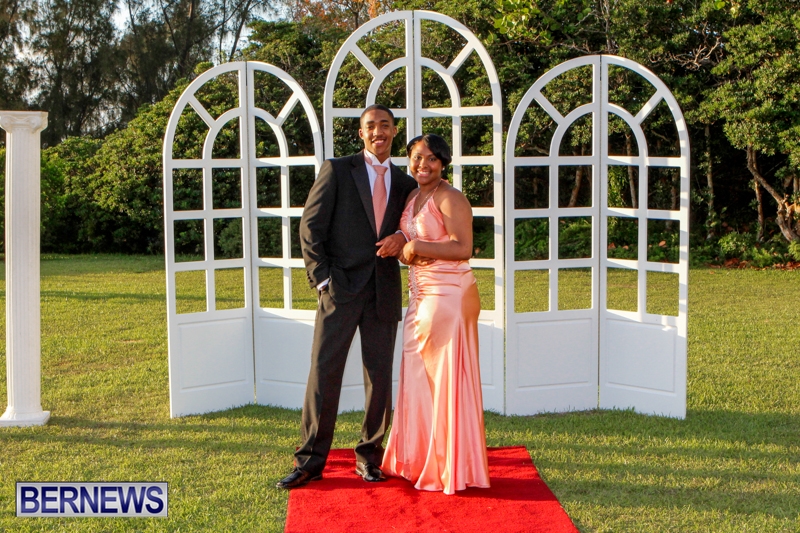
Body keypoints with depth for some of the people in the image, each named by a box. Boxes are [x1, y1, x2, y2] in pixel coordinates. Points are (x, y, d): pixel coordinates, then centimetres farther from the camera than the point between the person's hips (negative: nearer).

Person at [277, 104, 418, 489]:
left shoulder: (404, 184, 14)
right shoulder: (337, 170, 3)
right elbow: (311, 227, 0)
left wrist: (402, 237, -2)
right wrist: (321, 278, -8)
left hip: (384, 293, 3)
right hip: (342, 287, -3)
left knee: (380, 377, 6)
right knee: (324, 371, -5)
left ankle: (369, 456, 19)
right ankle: (310, 461, 3)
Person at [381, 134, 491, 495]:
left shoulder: (450, 198, -11)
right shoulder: (413, 198, 15)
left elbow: (463, 249, -20)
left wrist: (417, 247, -17)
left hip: (449, 295, -9)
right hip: (421, 295, 9)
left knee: (446, 379, -4)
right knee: (418, 376, 10)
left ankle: (451, 467, 5)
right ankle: (419, 459, 20)